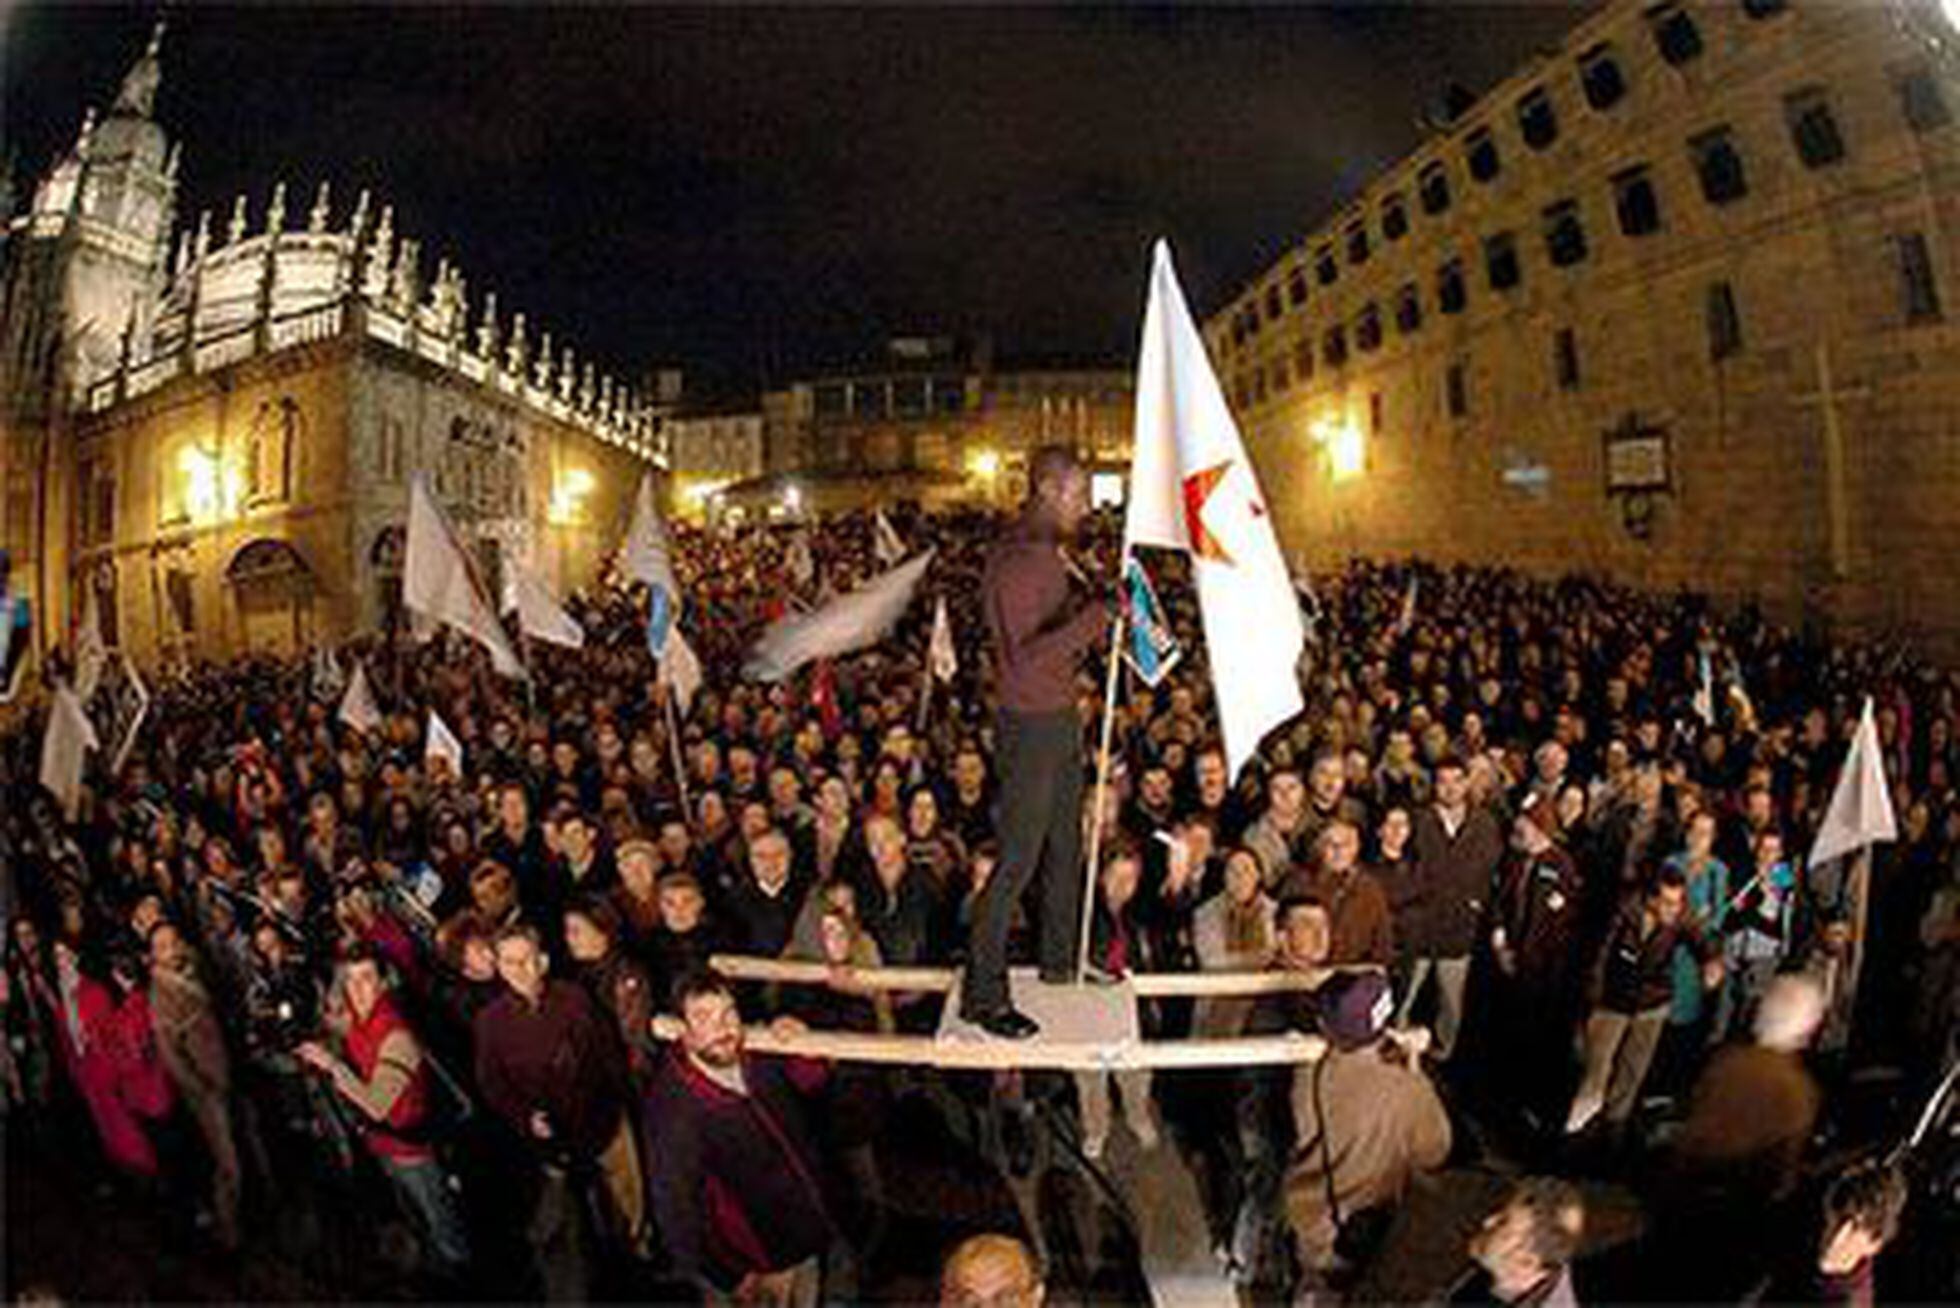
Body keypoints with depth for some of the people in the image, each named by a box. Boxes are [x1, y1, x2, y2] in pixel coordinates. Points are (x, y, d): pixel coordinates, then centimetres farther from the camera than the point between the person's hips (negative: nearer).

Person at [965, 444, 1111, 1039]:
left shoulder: (1049, 551, 9)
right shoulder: (1016, 561, -22)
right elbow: (1023, 657, -30)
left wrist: (1093, 613, 15)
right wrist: (1091, 621, -34)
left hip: (1062, 719, 10)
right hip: (1031, 727, -10)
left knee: (1065, 847, 20)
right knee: (1017, 861, -3)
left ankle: (1061, 960, 37)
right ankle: (982, 995, 7)